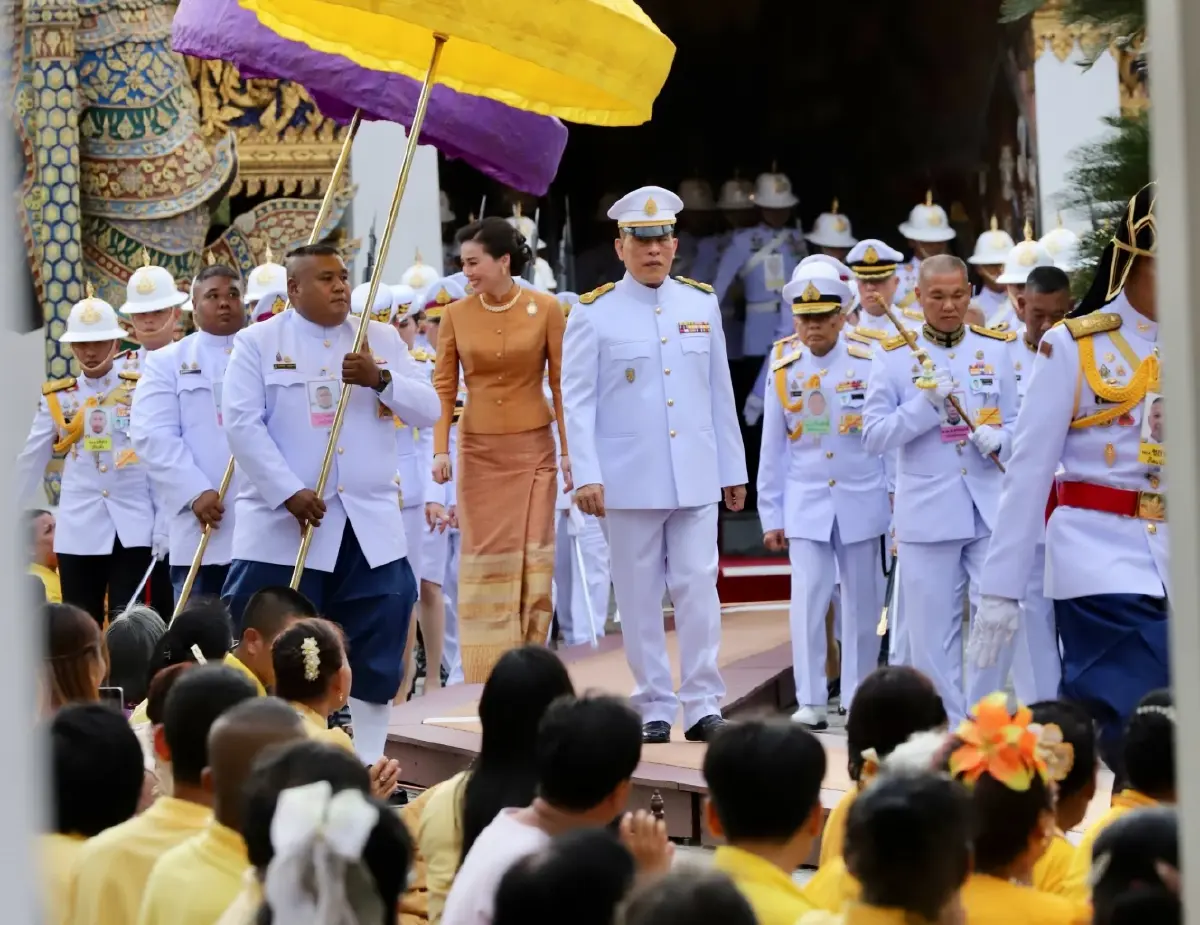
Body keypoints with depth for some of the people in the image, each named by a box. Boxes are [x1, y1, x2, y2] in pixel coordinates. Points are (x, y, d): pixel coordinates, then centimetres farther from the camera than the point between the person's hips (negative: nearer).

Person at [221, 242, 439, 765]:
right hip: (283, 529, -3)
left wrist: (380, 380, -14)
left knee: (376, 658, 4)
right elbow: (242, 424, -9)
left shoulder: (382, 340, 11)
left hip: (370, 528, 3)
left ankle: (368, 769, 13)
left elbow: (428, 411, 5)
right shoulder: (258, 343, 1)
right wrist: (290, 493, -19)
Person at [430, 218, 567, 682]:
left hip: (532, 447, -1)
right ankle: (486, 673, 5)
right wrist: (440, 448, -7)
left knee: (533, 555, 0)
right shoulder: (457, 315, -1)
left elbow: (562, 382, -2)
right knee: (483, 558, 0)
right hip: (479, 449, 1)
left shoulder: (545, 309, -5)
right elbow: (444, 386, 1)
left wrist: (569, 447, -5)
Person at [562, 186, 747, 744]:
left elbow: (720, 394, 12)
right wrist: (587, 476, -13)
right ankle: (654, 709, 10)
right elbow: (578, 401, -4)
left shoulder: (702, 304, 9)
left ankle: (703, 705, 2)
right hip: (629, 482, -2)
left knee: (698, 589, -2)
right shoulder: (593, 314, -1)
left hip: (696, 480, 2)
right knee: (640, 598, 3)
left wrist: (733, 469, 11)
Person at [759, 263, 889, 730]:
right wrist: (771, 515, 5)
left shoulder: (869, 364, -4)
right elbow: (773, 450, 5)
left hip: (862, 502, 0)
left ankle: (859, 699, 16)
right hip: (805, 503, 0)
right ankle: (810, 701, -3)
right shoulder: (784, 371, 1)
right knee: (808, 599, -8)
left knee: (862, 602, 6)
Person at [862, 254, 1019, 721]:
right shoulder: (894, 356, 2)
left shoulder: (996, 349, 9)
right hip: (926, 511, -1)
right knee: (933, 631, 2)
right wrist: (926, 403, -15)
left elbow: (1018, 423, 12)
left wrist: (998, 439, -10)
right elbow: (874, 436, -3)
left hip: (990, 507, 1)